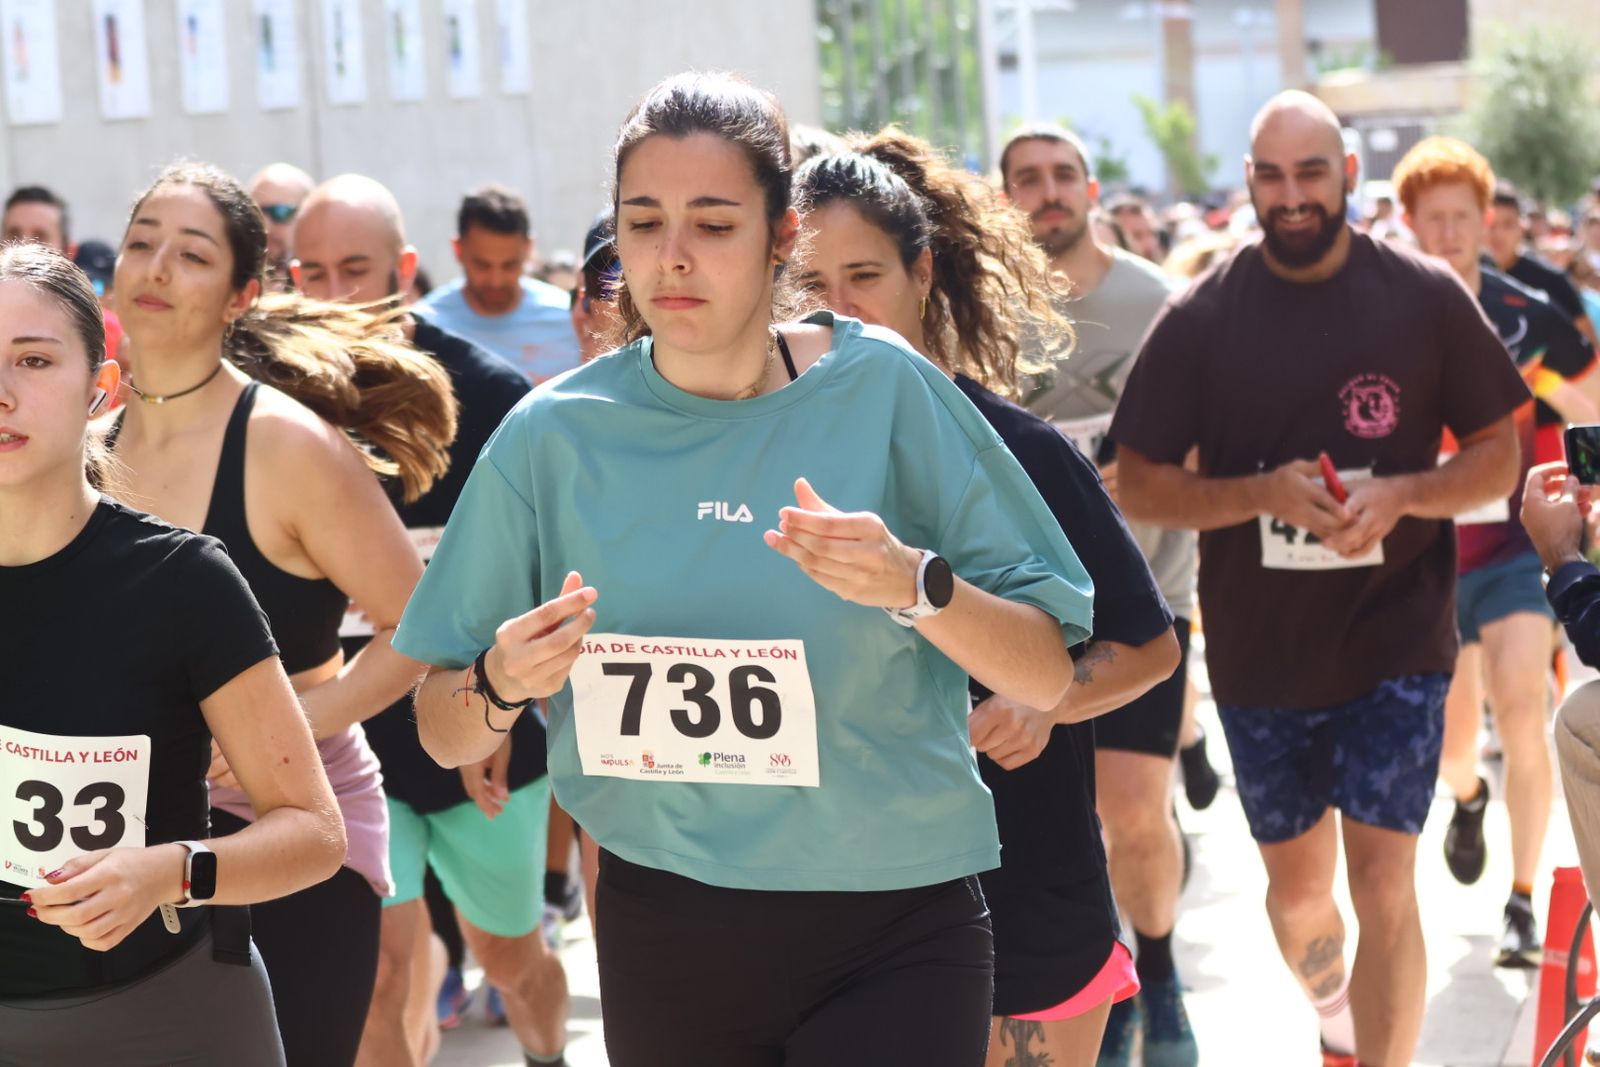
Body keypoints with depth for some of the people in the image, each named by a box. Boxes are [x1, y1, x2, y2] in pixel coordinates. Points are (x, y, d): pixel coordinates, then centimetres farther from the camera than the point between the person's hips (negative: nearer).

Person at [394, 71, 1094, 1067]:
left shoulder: (881, 388, -7)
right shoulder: (555, 435, -3)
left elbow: (1048, 675, -7)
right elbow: (443, 733, 2)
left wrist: (915, 586, -25)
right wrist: (503, 684, -20)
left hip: (895, 936, -2)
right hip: (666, 934, 2)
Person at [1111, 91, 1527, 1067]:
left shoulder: (1427, 298, -6)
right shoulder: (1201, 319, -5)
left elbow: (1499, 455, 1)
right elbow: (1140, 485, -3)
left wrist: (1402, 494, -19)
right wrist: (1264, 492, -20)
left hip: (1395, 641, -2)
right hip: (1260, 650, 2)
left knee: (1383, 883, -11)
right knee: (1297, 884, 16)